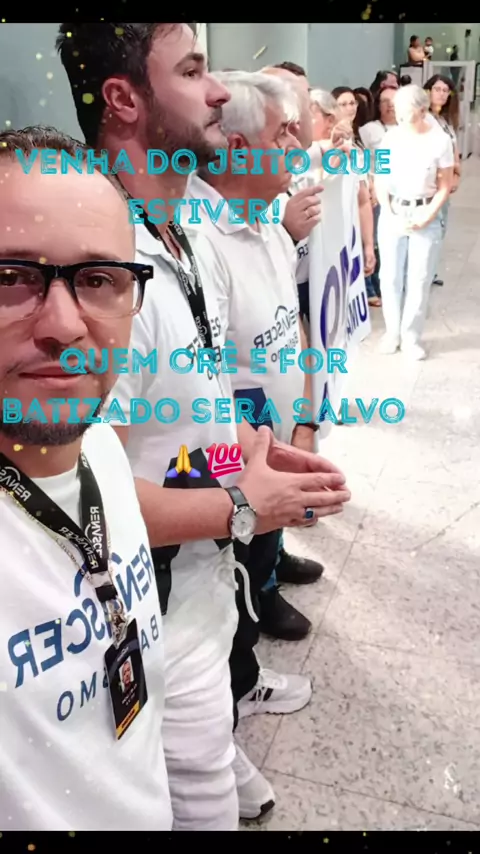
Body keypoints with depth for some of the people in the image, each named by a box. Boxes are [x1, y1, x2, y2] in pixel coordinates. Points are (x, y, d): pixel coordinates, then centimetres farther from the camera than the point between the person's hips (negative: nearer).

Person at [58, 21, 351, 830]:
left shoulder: (197, 240, 4)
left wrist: (263, 452, 0)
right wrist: (241, 508, -18)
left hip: (207, 587, 9)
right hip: (158, 621, -9)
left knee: (204, 782, 30)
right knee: (201, 807, 15)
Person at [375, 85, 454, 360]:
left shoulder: (440, 141, -5)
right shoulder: (391, 137, 1)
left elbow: (444, 187, -2)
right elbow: (380, 180, 4)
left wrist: (426, 217, -12)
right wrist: (390, 214, -7)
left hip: (426, 216, -2)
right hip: (392, 214, 2)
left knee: (419, 280, 1)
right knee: (391, 277, 5)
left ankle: (411, 336, 12)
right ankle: (393, 332, 19)